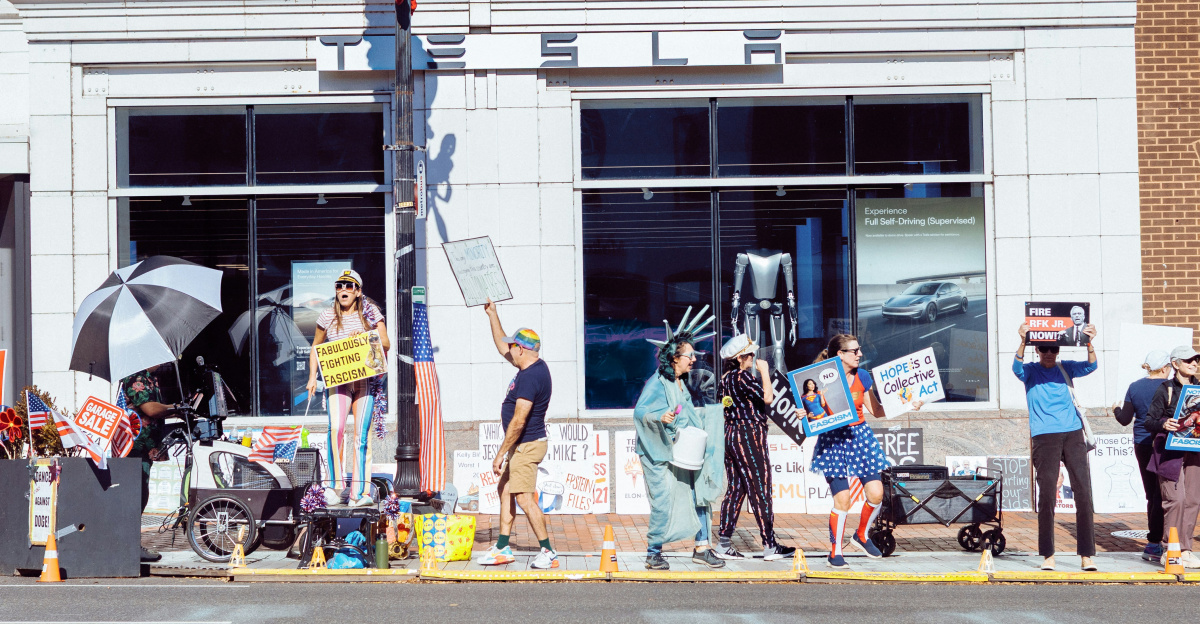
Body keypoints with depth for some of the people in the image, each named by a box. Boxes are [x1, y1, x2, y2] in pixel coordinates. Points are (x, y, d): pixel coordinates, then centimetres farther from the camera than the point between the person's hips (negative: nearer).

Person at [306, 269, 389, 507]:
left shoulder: (371, 313, 6)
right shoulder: (328, 317, 9)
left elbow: (386, 343, 0)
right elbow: (316, 348, 20)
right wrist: (312, 376, 11)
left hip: (365, 379, 0)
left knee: (361, 433, -2)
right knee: (336, 427, -19)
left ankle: (359, 492, 3)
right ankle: (338, 487, -11)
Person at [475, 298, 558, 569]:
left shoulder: (530, 377, -23)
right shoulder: (534, 366, 8)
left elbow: (518, 421, -25)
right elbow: (501, 346, 25)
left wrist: (501, 453, -20)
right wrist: (492, 313, 25)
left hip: (527, 445, -11)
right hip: (523, 445, 11)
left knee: (524, 498, -11)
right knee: (505, 490, 15)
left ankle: (548, 552, -7)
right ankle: (502, 548, 21)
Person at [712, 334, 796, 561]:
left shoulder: (725, 379, 12)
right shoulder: (743, 376, -15)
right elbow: (767, 397, -21)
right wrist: (764, 371, -10)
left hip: (730, 435, 9)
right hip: (749, 435, -9)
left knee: (735, 489, 10)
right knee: (760, 491, -2)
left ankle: (723, 543, 8)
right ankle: (770, 546, 3)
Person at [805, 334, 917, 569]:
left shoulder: (862, 376, 4)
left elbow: (876, 410, 12)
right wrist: (804, 415, -26)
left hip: (860, 436, 5)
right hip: (833, 441, -5)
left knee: (876, 493, -3)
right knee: (843, 498, -10)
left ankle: (862, 535, 25)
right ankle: (835, 552, 6)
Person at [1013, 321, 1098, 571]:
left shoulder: (1065, 368, 14)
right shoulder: (1031, 371, 7)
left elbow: (1091, 366, -1)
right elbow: (1017, 368, -14)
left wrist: (1089, 342, -17)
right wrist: (1023, 341, -28)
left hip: (1073, 433, 2)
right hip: (1044, 436, -2)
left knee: (1083, 492, -5)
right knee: (1046, 496, -5)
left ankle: (1087, 555, -2)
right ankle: (1047, 555, 2)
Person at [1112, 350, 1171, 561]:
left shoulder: (1134, 387, 4)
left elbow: (1125, 419, 5)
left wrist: (1116, 409, 23)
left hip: (1142, 446, 5)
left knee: (1151, 494, 14)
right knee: (1161, 494, -2)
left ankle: (1155, 541, 20)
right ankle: (1153, 545, -6)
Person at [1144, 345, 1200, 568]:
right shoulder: (1166, 389, 0)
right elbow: (1149, 421, -3)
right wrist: (1163, 424, -22)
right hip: (1170, 450, -5)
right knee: (1175, 498, -11)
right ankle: (1169, 551, -4)